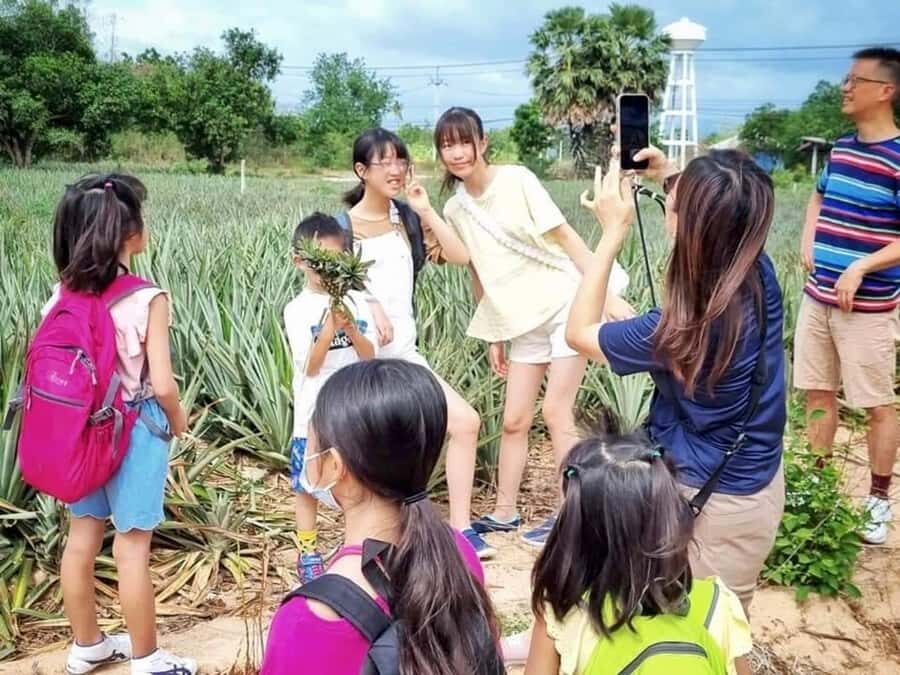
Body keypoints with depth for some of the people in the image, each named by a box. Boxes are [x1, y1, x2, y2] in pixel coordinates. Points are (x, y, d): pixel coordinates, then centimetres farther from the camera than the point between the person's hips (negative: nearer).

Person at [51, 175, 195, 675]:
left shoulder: (62, 297, -2)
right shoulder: (147, 299, -19)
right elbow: (162, 385, -18)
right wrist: (178, 420, 1)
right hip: (134, 430, -6)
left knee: (81, 538, 17)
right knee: (132, 547, 5)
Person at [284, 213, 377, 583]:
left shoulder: (356, 302, 3)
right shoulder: (298, 309, -6)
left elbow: (370, 355, -2)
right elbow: (310, 366, -13)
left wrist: (350, 328, -19)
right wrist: (330, 328, -26)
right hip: (314, 414, -2)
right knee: (306, 485, 8)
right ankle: (307, 553, 23)